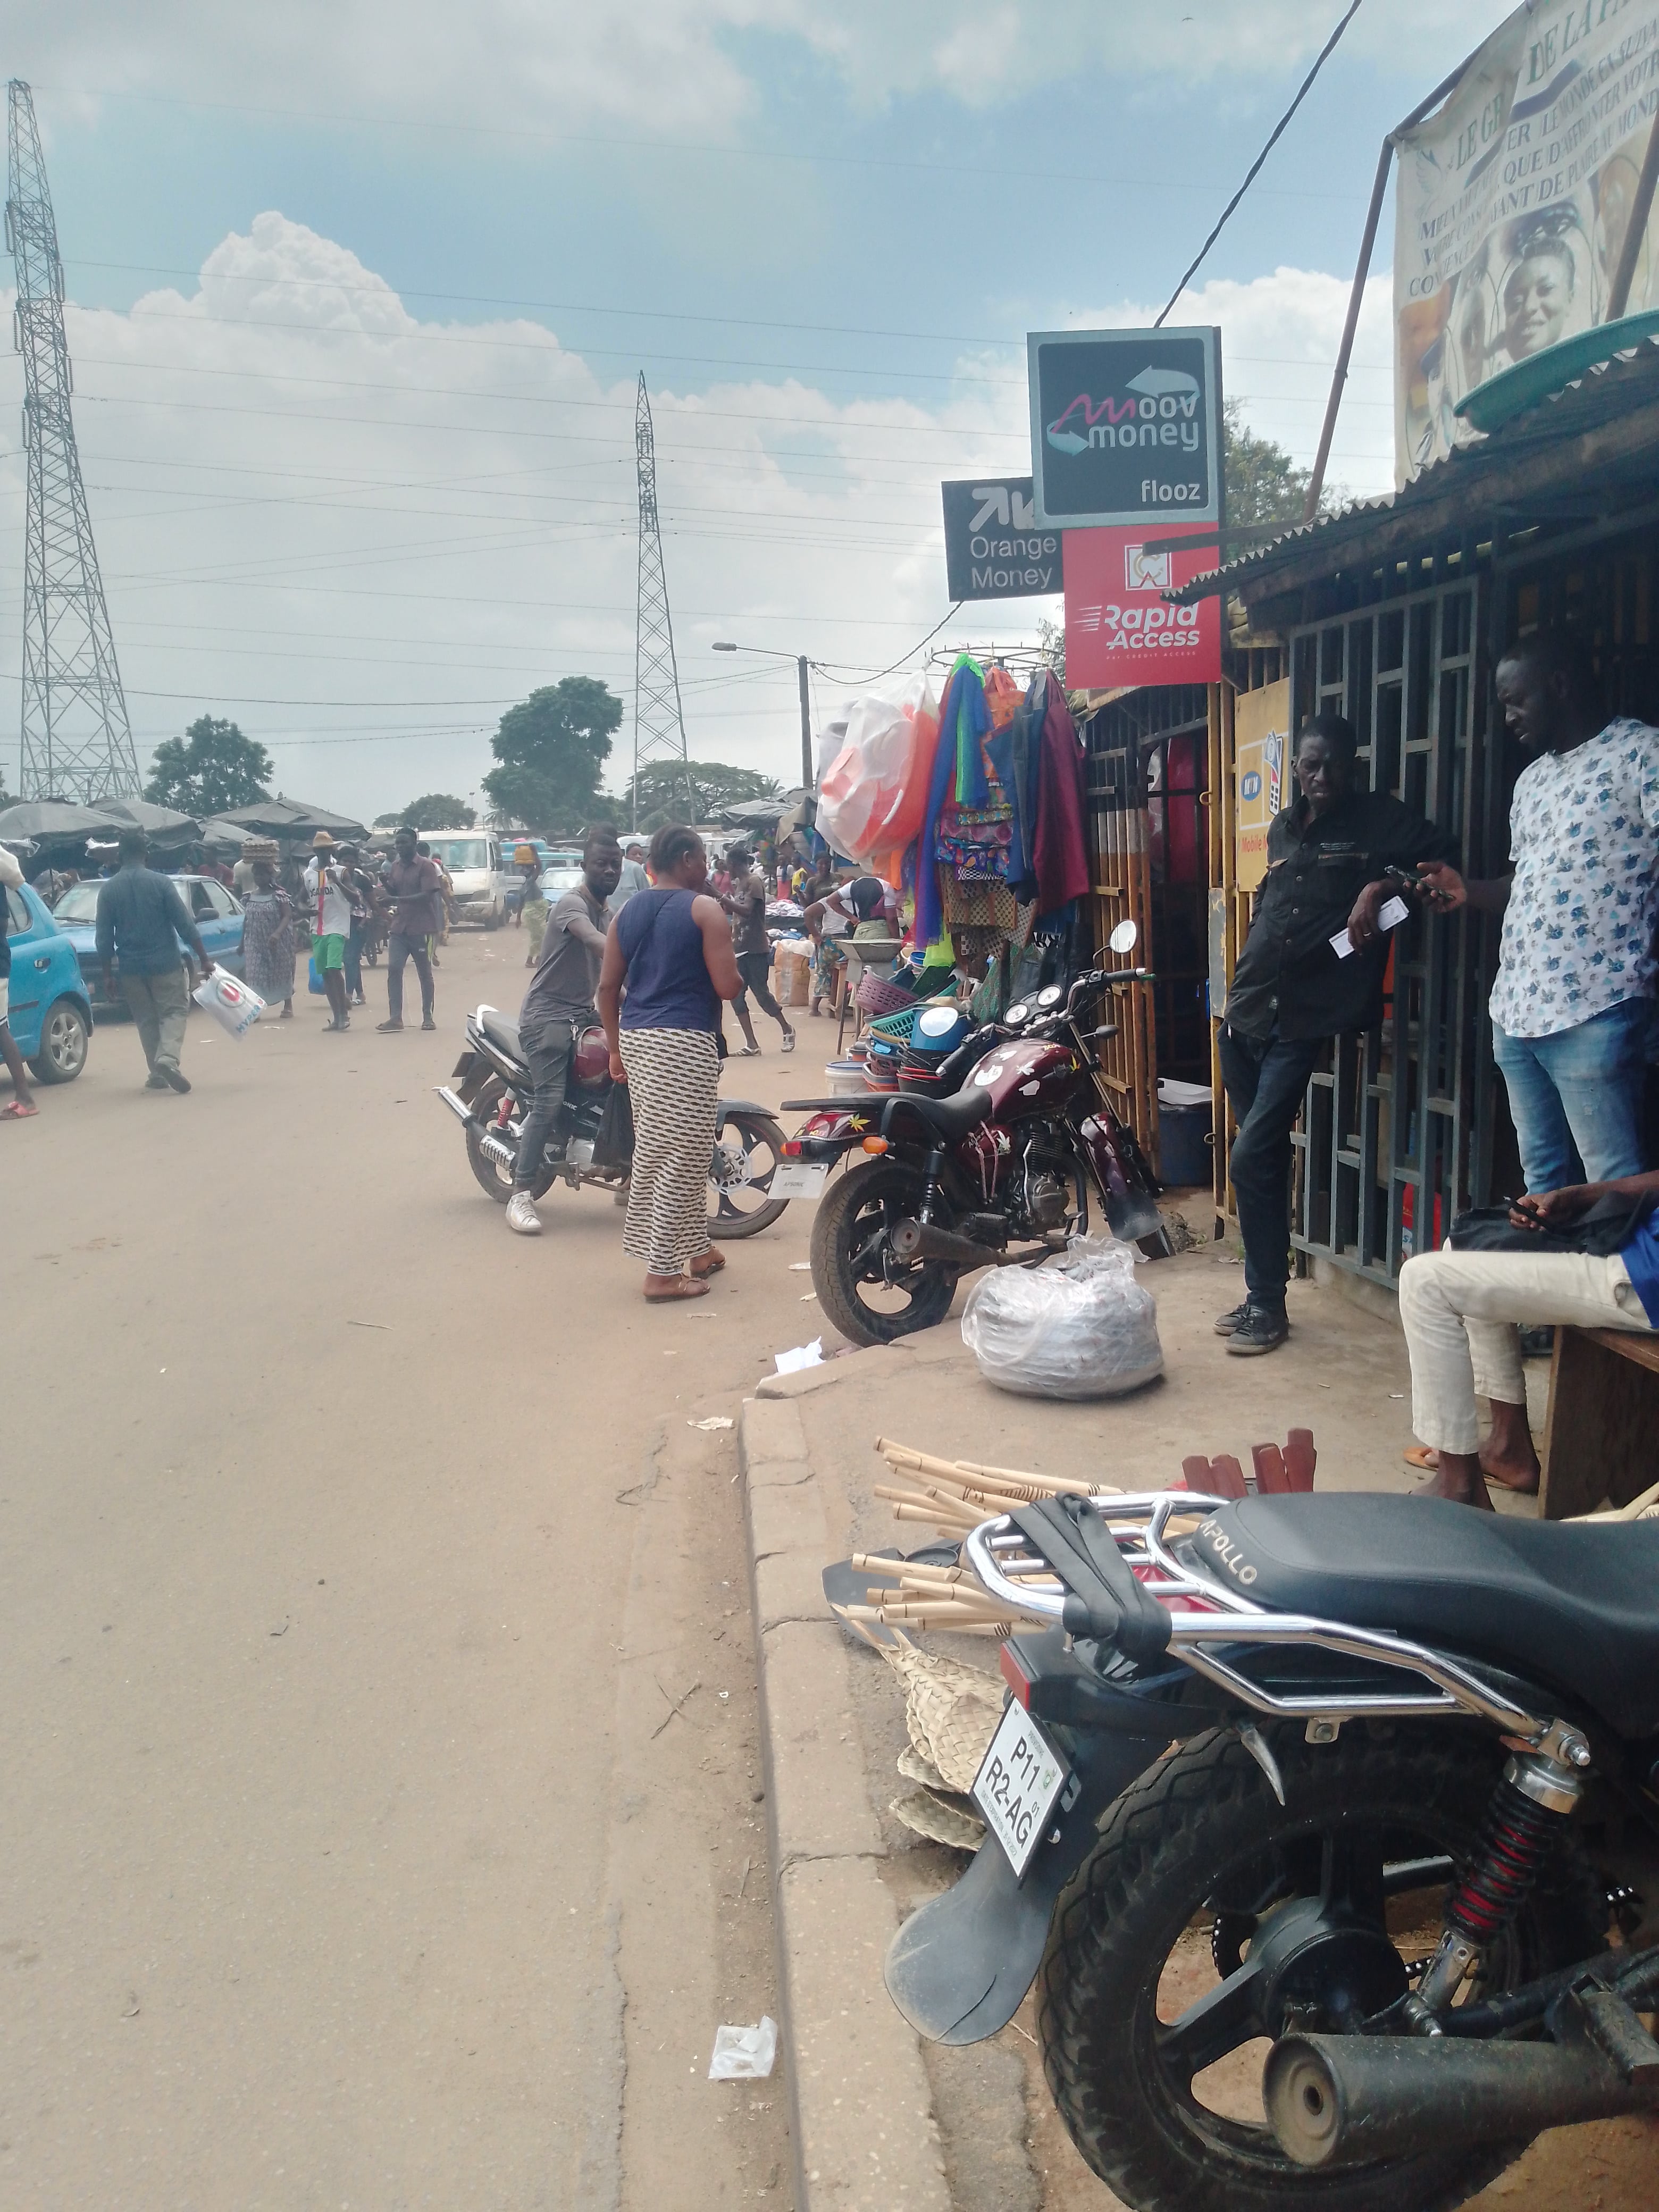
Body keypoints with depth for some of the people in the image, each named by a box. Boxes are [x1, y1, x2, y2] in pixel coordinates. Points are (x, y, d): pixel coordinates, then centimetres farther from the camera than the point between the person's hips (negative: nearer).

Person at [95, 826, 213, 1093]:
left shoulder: (109, 890, 1)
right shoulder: (161, 883, -7)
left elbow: (104, 939, 3)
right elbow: (185, 925, -8)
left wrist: (106, 975, 10)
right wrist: (204, 959, -2)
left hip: (131, 968, 3)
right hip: (165, 963, -3)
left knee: (147, 1020, 14)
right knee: (174, 1011, 6)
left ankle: (158, 1075, 12)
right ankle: (168, 1058, -19)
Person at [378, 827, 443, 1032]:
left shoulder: (425, 866, -8)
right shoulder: (395, 867, 12)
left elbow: (427, 895, -18)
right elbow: (393, 894, 18)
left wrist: (400, 899, -25)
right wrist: (387, 884, -4)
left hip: (420, 928, -5)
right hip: (399, 927, 6)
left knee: (425, 973, 5)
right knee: (393, 969, -5)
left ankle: (428, 1017, 13)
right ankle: (395, 1017, -5)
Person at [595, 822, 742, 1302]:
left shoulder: (628, 911, 13)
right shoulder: (705, 909, -6)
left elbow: (607, 986, 12)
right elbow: (728, 986, -12)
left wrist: (616, 1048, 19)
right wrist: (738, 974, 10)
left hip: (636, 1038, 8)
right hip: (684, 1042, -8)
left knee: (654, 1151, 16)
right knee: (682, 1157, -1)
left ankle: (697, 1249, 29)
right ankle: (663, 1273, 1)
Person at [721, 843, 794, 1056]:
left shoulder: (754, 882, -11)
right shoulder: (739, 883, 15)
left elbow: (746, 910, -23)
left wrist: (724, 900, -28)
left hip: (756, 949, -8)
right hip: (739, 948, 8)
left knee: (761, 993, -1)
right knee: (736, 996, 0)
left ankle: (787, 1030, 21)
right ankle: (751, 1044, 4)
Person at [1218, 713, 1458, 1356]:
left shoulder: (1378, 820, 0)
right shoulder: (1282, 829, 18)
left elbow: (1445, 857, -9)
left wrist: (1380, 887, -22)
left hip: (1302, 1020, -6)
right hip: (1246, 1013, 6)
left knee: (1252, 1158, -12)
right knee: (1265, 1157, 12)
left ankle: (1267, 1304, 0)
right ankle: (1261, 1294, 22)